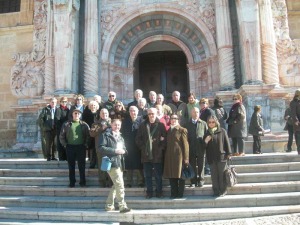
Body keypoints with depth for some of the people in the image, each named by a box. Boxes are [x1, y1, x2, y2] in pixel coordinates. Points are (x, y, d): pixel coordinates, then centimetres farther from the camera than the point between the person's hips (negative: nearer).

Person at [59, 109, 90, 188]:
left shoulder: (84, 124, 3)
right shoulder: (66, 124, 3)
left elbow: (88, 135, 3)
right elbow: (61, 136, 5)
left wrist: (86, 144, -4)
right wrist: (65, 144, -1)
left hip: (81, 147, 0)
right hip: (70, 147, 1)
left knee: (82, 165, 4)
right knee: (71, 166, 8)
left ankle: (82, 182, 14)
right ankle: (72, 182, 18)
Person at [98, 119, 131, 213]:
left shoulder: (120, 137, 21)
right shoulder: (105, 135, -3)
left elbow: (124, 149, 26)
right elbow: (101, 147, -12)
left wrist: (123, 151, 1)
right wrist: (115, 151, -16)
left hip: (119, 164, 8)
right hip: (112, 163, -8)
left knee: (116, 185, 12)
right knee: (120, 184, -12)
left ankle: (109, 205, 23)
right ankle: (122, 206, -6)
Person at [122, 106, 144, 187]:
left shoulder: (141, 120, -1)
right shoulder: (125, 121, 8)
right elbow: (122, 132, 7)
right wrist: (124, 143, -1)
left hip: (138, 146, -2)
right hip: (128, 146, 3)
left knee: (138, 164, 2)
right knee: (128, 165, 6)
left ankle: (140, 181, 12)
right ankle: (129, 182, 15)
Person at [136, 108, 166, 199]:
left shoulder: (161, 125, 2)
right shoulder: (143, 125, 8)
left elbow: (164, 138, -1)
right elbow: (138, 138, 7)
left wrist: (161, 148, -10)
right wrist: (142, 147, -4)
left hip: (157, 154, -2)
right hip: (146, 154, 2)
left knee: (158, 175, 6)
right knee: (147, 175, 8)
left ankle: (159, 192, 18)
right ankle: (149, 192, 19)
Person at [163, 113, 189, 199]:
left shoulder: (182, 130, 0)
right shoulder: (168, 131, 17)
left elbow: (185, 144, -5)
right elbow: (167, 143, 15)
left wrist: (186, 158, -10)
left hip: (179, 155, -5)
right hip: (169, 156, 5)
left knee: (180, 175, 1)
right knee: (171, 175, 7)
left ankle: (180, 193, 11)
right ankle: (174, 193, 17)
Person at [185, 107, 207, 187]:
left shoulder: (203, 123, 7)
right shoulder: (188, 124, 8)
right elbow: (186, 136, 6)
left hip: (201, 148, -1)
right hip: (191, 148, 1)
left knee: (201, 166, 4)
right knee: (192, 166, 5)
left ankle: (201, 180, 15)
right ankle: (193, 181, 13)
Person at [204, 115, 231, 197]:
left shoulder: (222, 131, 2)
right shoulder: (207, 133, 10)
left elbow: (226, 142, 2)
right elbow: (204, 146, 13)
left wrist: (228, 153, -3)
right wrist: (205, 141, -8)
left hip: (221, 156, -3)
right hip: (211, 158, 3)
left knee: (222, 174, 2)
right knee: (214, 175, 6)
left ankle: (223, 191, 11)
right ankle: (216, 191, 14)